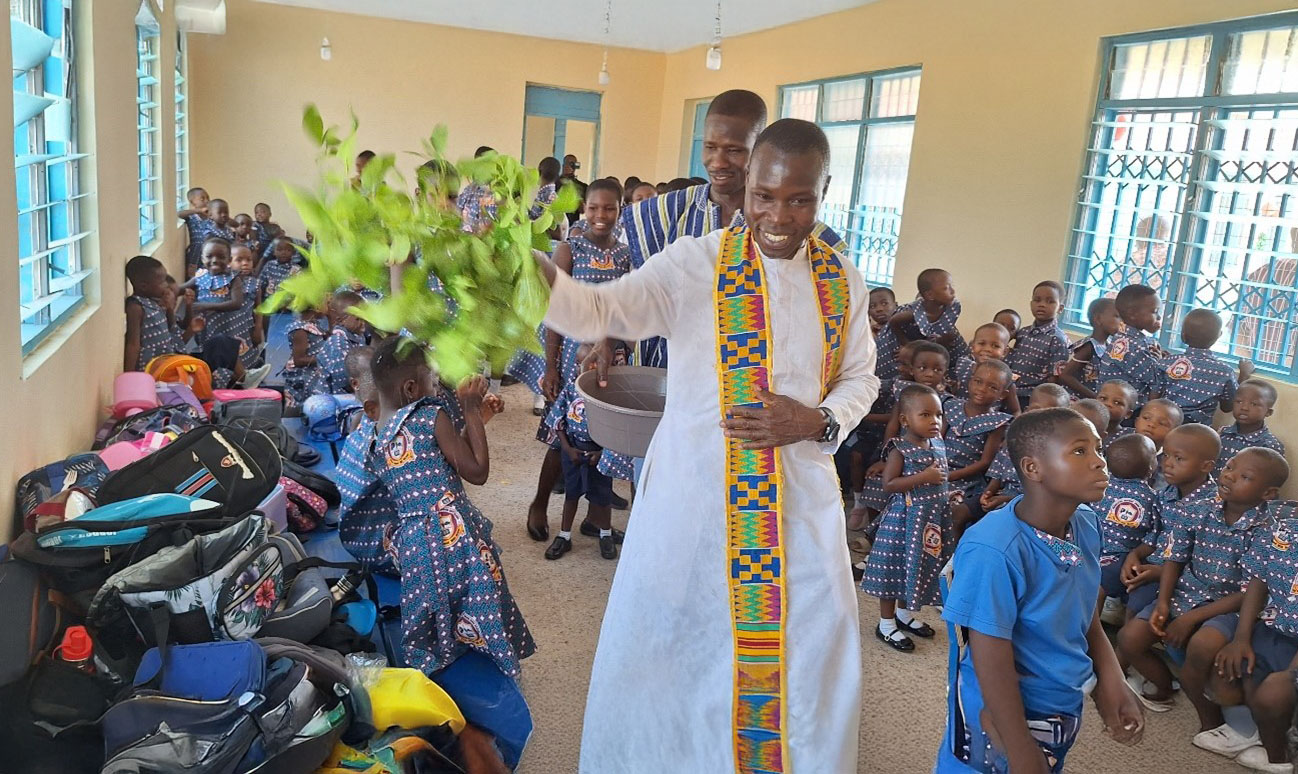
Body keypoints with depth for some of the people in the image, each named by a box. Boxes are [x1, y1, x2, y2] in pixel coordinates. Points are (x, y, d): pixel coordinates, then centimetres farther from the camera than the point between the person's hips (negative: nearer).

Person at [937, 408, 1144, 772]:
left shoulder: (1086, 526, -7)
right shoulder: (994, 550, -30)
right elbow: (993, 662, -25)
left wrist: (1111, 682, -1)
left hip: (1067, 706, 7)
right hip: (1004, 716, -7)